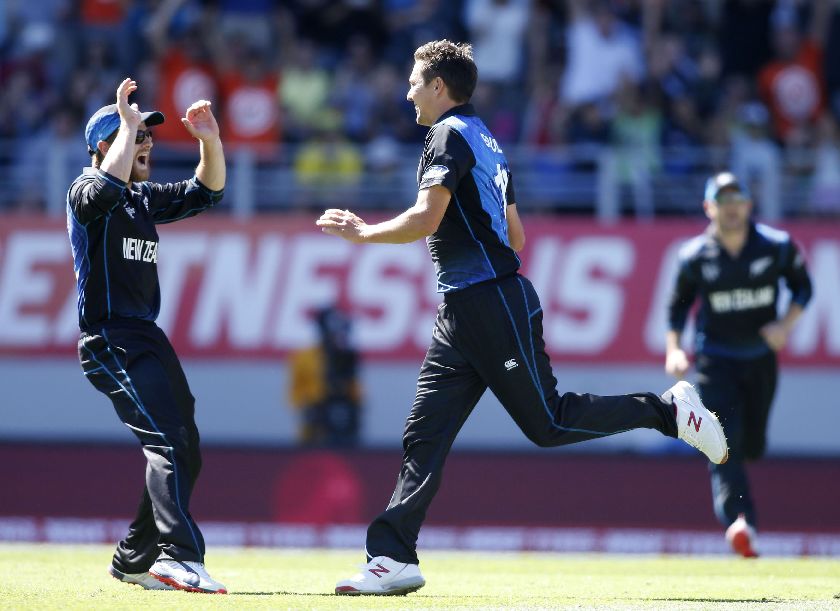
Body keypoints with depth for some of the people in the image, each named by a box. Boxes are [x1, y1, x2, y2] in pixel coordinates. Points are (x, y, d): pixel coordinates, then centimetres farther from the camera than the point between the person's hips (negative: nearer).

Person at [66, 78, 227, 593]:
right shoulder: (87, 192, -5)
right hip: (110, 342, -9)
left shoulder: (145, 199, 19)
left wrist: (211, 141, 6)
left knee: (185, 453, 10)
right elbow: (108, 185, -29)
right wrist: (128, 124, -21)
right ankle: (180, 555, -33)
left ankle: (135, 561, 19)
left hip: (149, 339, 9)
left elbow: (206, 192, 22)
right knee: (168, 441, -23)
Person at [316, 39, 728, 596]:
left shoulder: (451, 134, -10)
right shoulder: (487, 143, 20)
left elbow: (426, 220, -20)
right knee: (425, 433, 2)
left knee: (547, 422, -6)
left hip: (495, 307, -10)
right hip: (461, 317, 10)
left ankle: (668, 411, 6)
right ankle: (394, 559, -3)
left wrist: (361, 233, -9)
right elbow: (515, 237, 23)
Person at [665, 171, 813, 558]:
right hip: (715, 360, -2)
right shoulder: (695, 256, -7)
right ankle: (739, 522, -31)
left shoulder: (777, 246, -6)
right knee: (724, 443, -19)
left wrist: (786, 324, -12)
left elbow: (802, 286, 5)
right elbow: (679, 304, 5)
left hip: (761, 358, 2)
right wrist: (673, 349, -7)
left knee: (752, 447, 8)